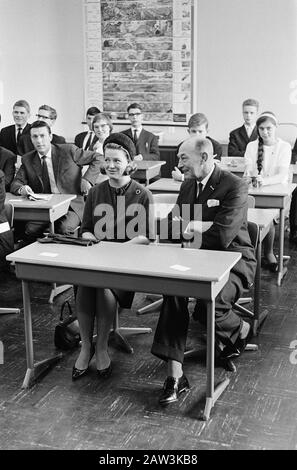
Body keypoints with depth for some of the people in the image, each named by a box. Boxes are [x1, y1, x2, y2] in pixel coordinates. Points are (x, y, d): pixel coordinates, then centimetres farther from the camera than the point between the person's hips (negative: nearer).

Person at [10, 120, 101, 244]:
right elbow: (15, 183, 6)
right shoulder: (28, 160, 9)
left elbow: (97, 159, 6)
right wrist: (21, 189, -19)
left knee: (64, 229, -32)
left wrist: (87, 180, -8)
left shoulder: (69, 151, 0)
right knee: (30, 230, -26)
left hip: (72, 206, -2)